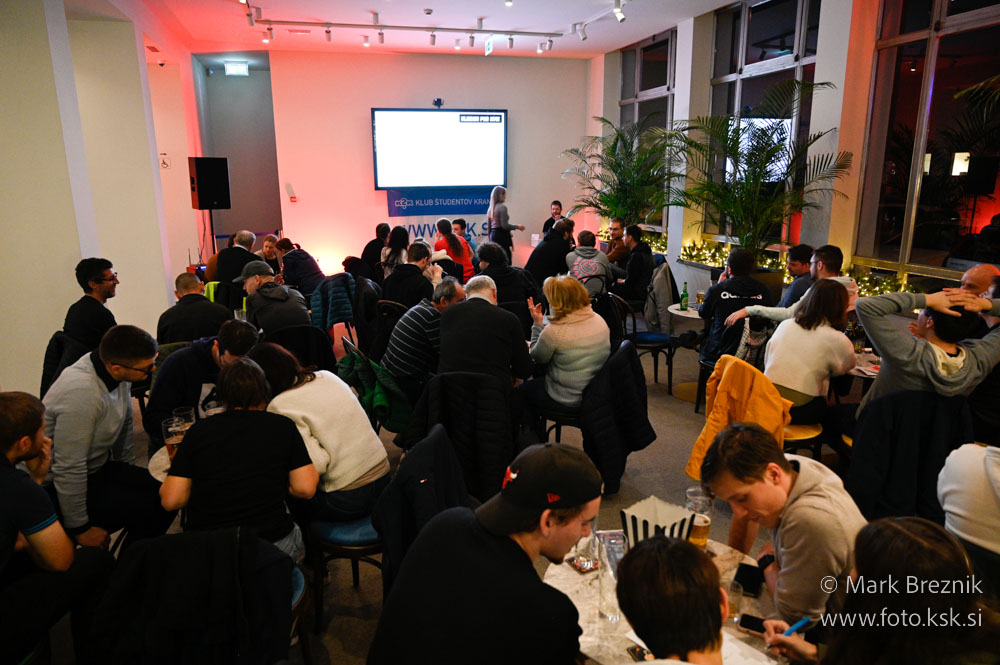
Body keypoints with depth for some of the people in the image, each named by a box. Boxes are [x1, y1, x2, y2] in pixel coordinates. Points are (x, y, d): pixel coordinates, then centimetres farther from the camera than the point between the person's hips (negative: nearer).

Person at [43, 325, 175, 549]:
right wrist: (80, 528, -17)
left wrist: (130, 474, 22)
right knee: (151, 508, -22)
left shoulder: (117, 372, -6)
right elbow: (69, 470, -28)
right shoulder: (81, 394, -33)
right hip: (58, 487, -8)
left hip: (99, 467, 8)